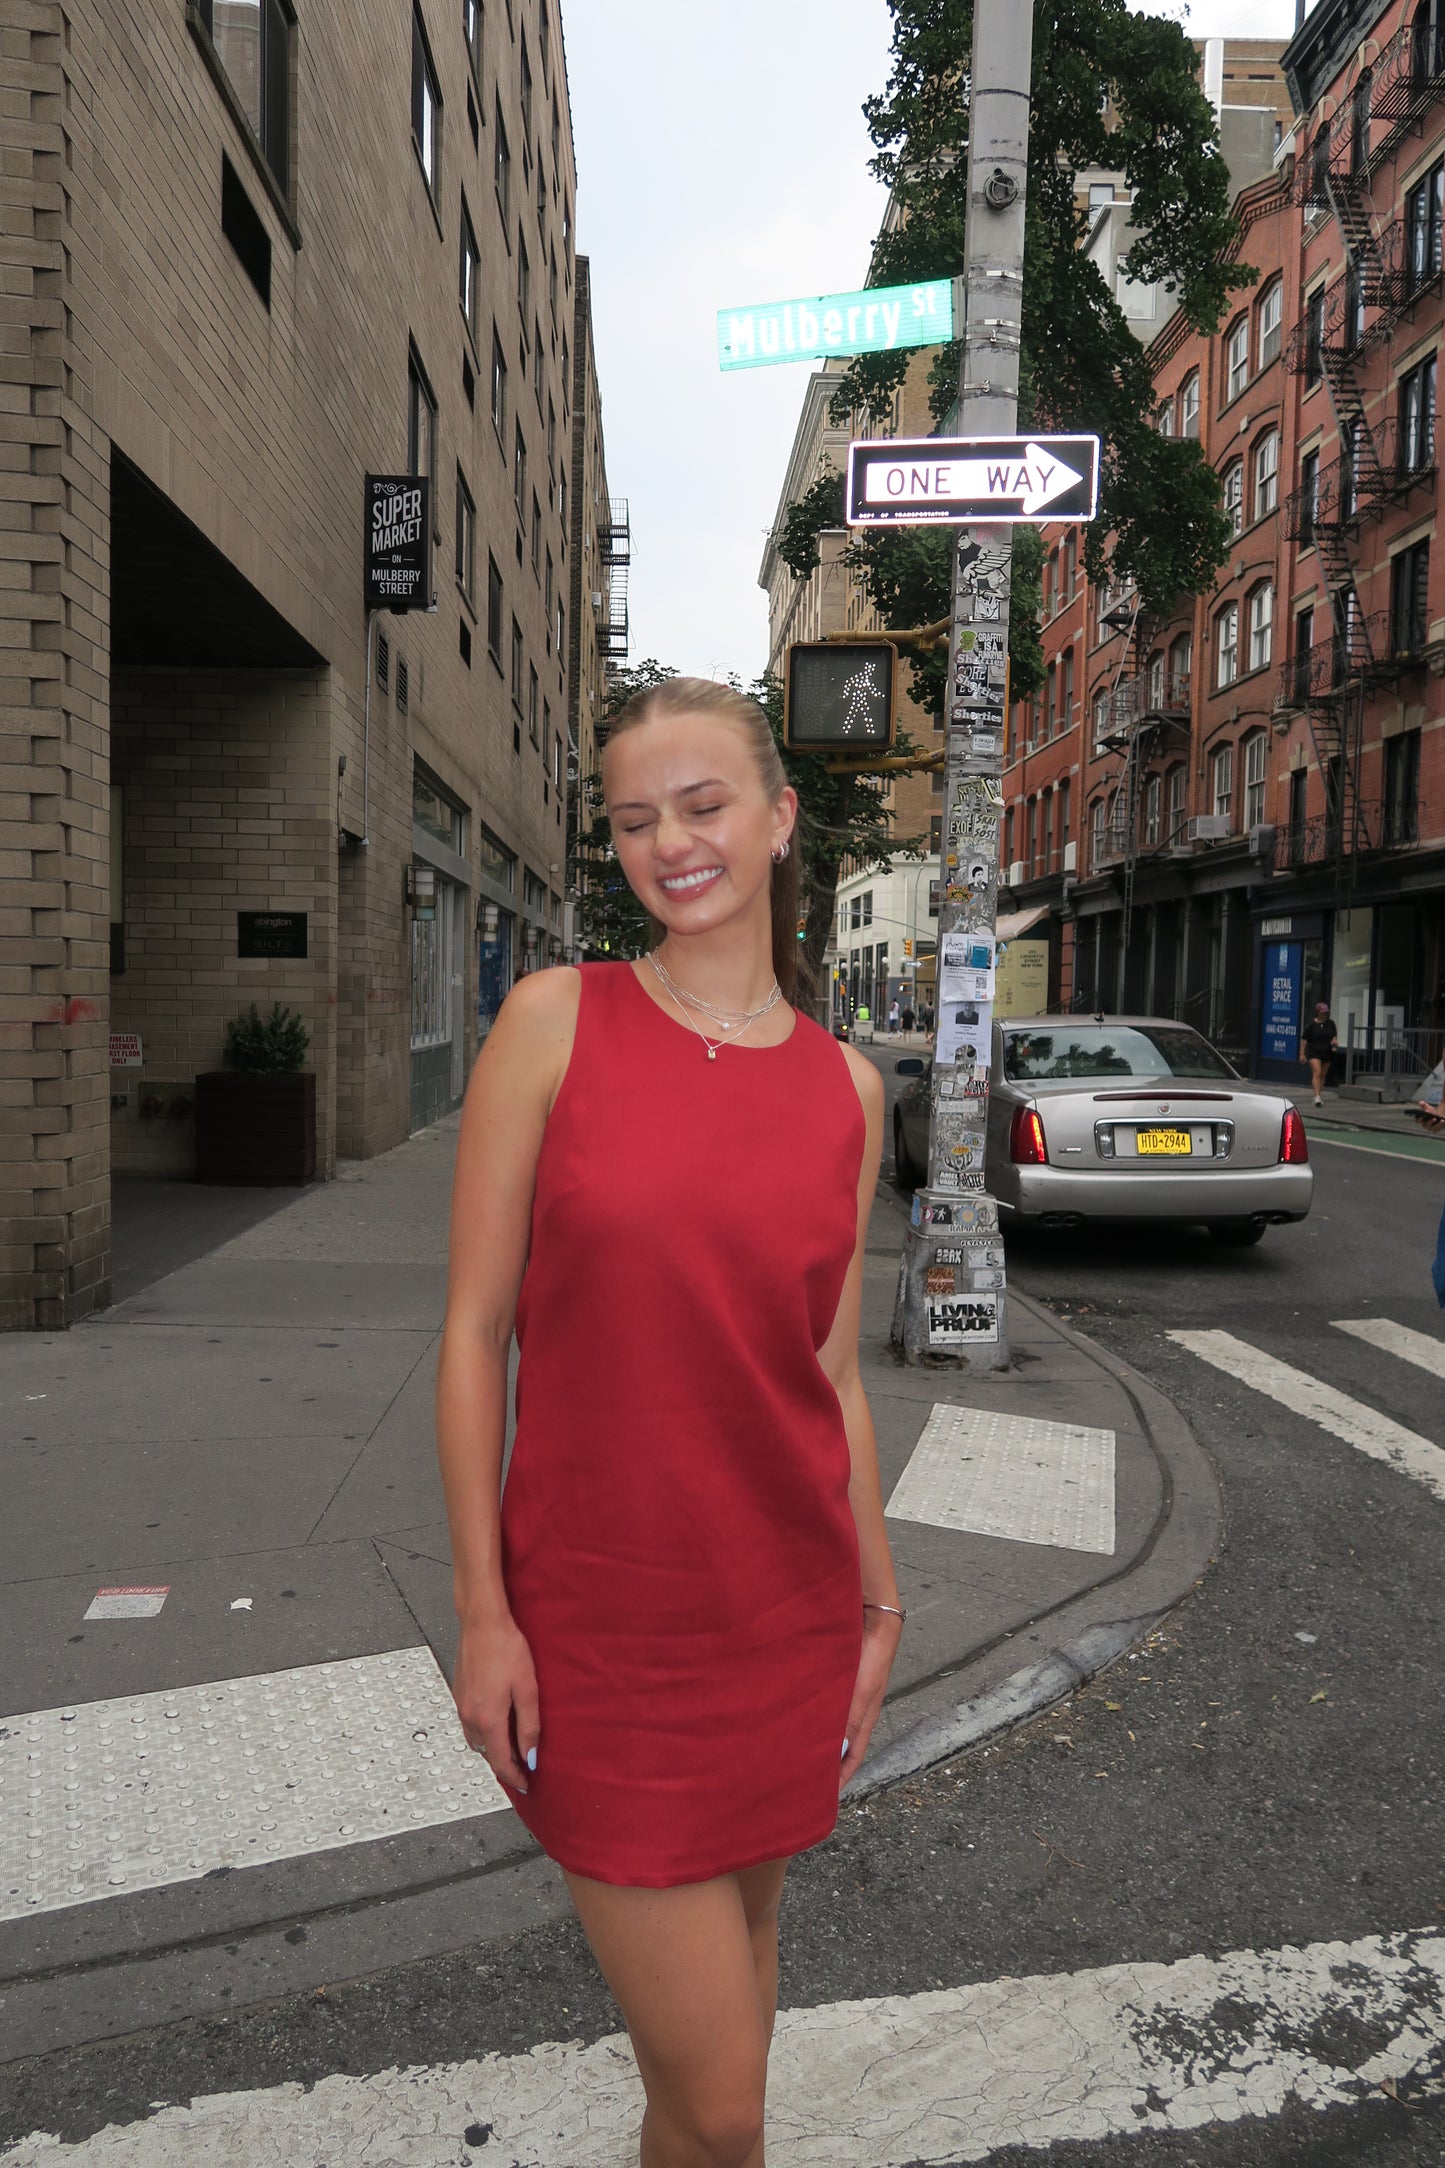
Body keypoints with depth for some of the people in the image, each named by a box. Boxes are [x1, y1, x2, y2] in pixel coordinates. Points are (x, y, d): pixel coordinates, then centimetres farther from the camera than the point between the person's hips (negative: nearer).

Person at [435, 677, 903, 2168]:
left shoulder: (846, 1088, 1)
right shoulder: (554, 1020, -8)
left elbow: (832, 1371, 8)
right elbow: (474, 1326, -6)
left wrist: (877, 1599, 10)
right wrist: (482, 1610, -8)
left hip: (787, 1610, 4)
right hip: (598, 1615, -3)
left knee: (743, 1926, 23)